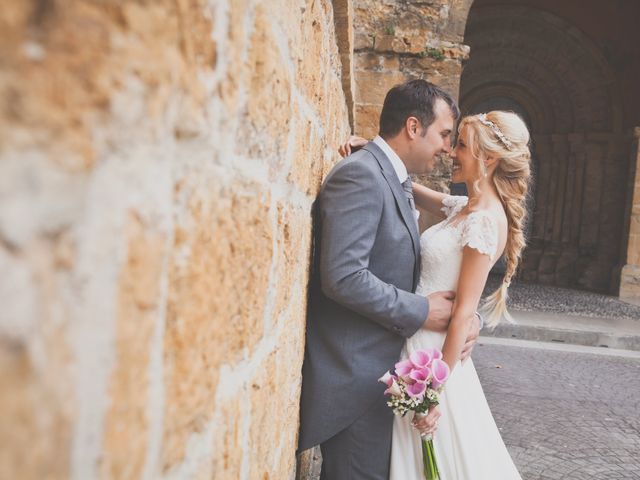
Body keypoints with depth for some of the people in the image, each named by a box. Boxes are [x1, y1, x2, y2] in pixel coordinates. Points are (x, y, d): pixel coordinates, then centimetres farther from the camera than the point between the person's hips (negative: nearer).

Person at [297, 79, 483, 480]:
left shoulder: (397, 180, 13)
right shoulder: (360, 175, -18)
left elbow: (408, 268, 14)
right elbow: (343, 277, -27)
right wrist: (420, 312, -16)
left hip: (377, 366, 10)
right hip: (354, 372, -9)